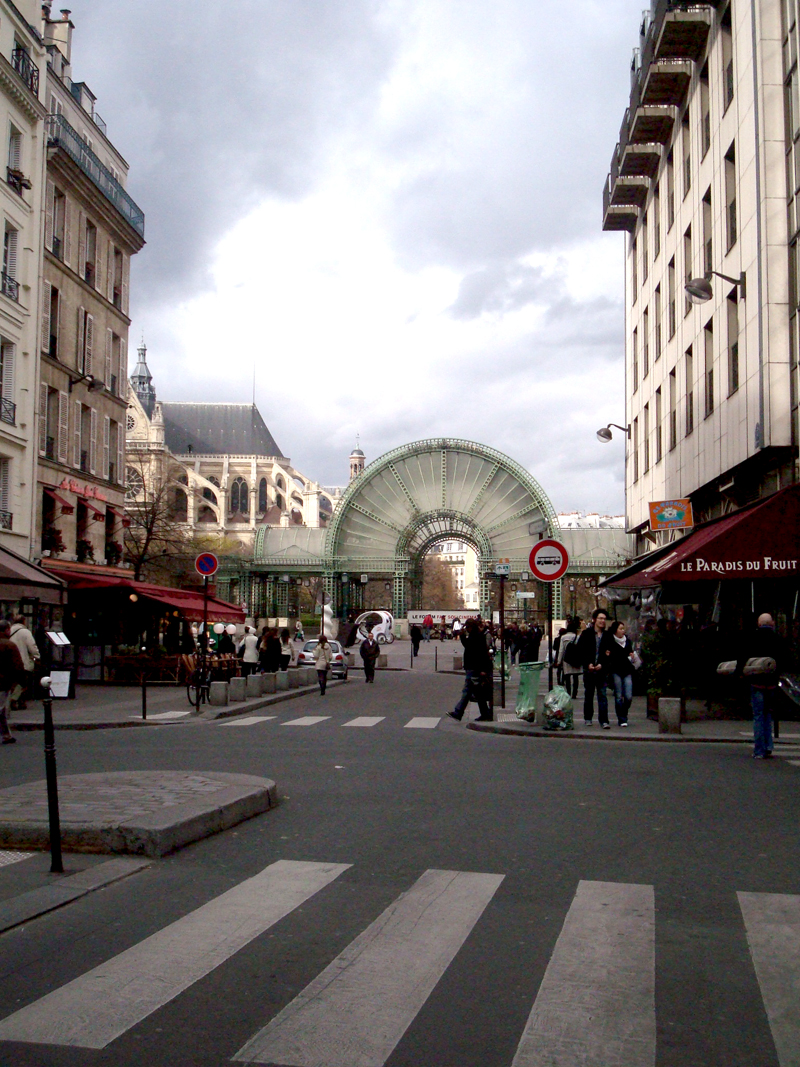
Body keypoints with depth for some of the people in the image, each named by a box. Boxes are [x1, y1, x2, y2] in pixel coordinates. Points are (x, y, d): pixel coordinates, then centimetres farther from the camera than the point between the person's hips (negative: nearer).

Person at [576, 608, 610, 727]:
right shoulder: (586, 634, 2)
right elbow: (580, 650, 0)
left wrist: (602, 664, -9)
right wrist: (588, 664, -10)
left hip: (601, 670, 0)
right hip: (589, 669, 0)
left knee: (602, 695, -5)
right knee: (588, 695, 10)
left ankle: (603, 721, -6)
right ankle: (588, 718, 22)